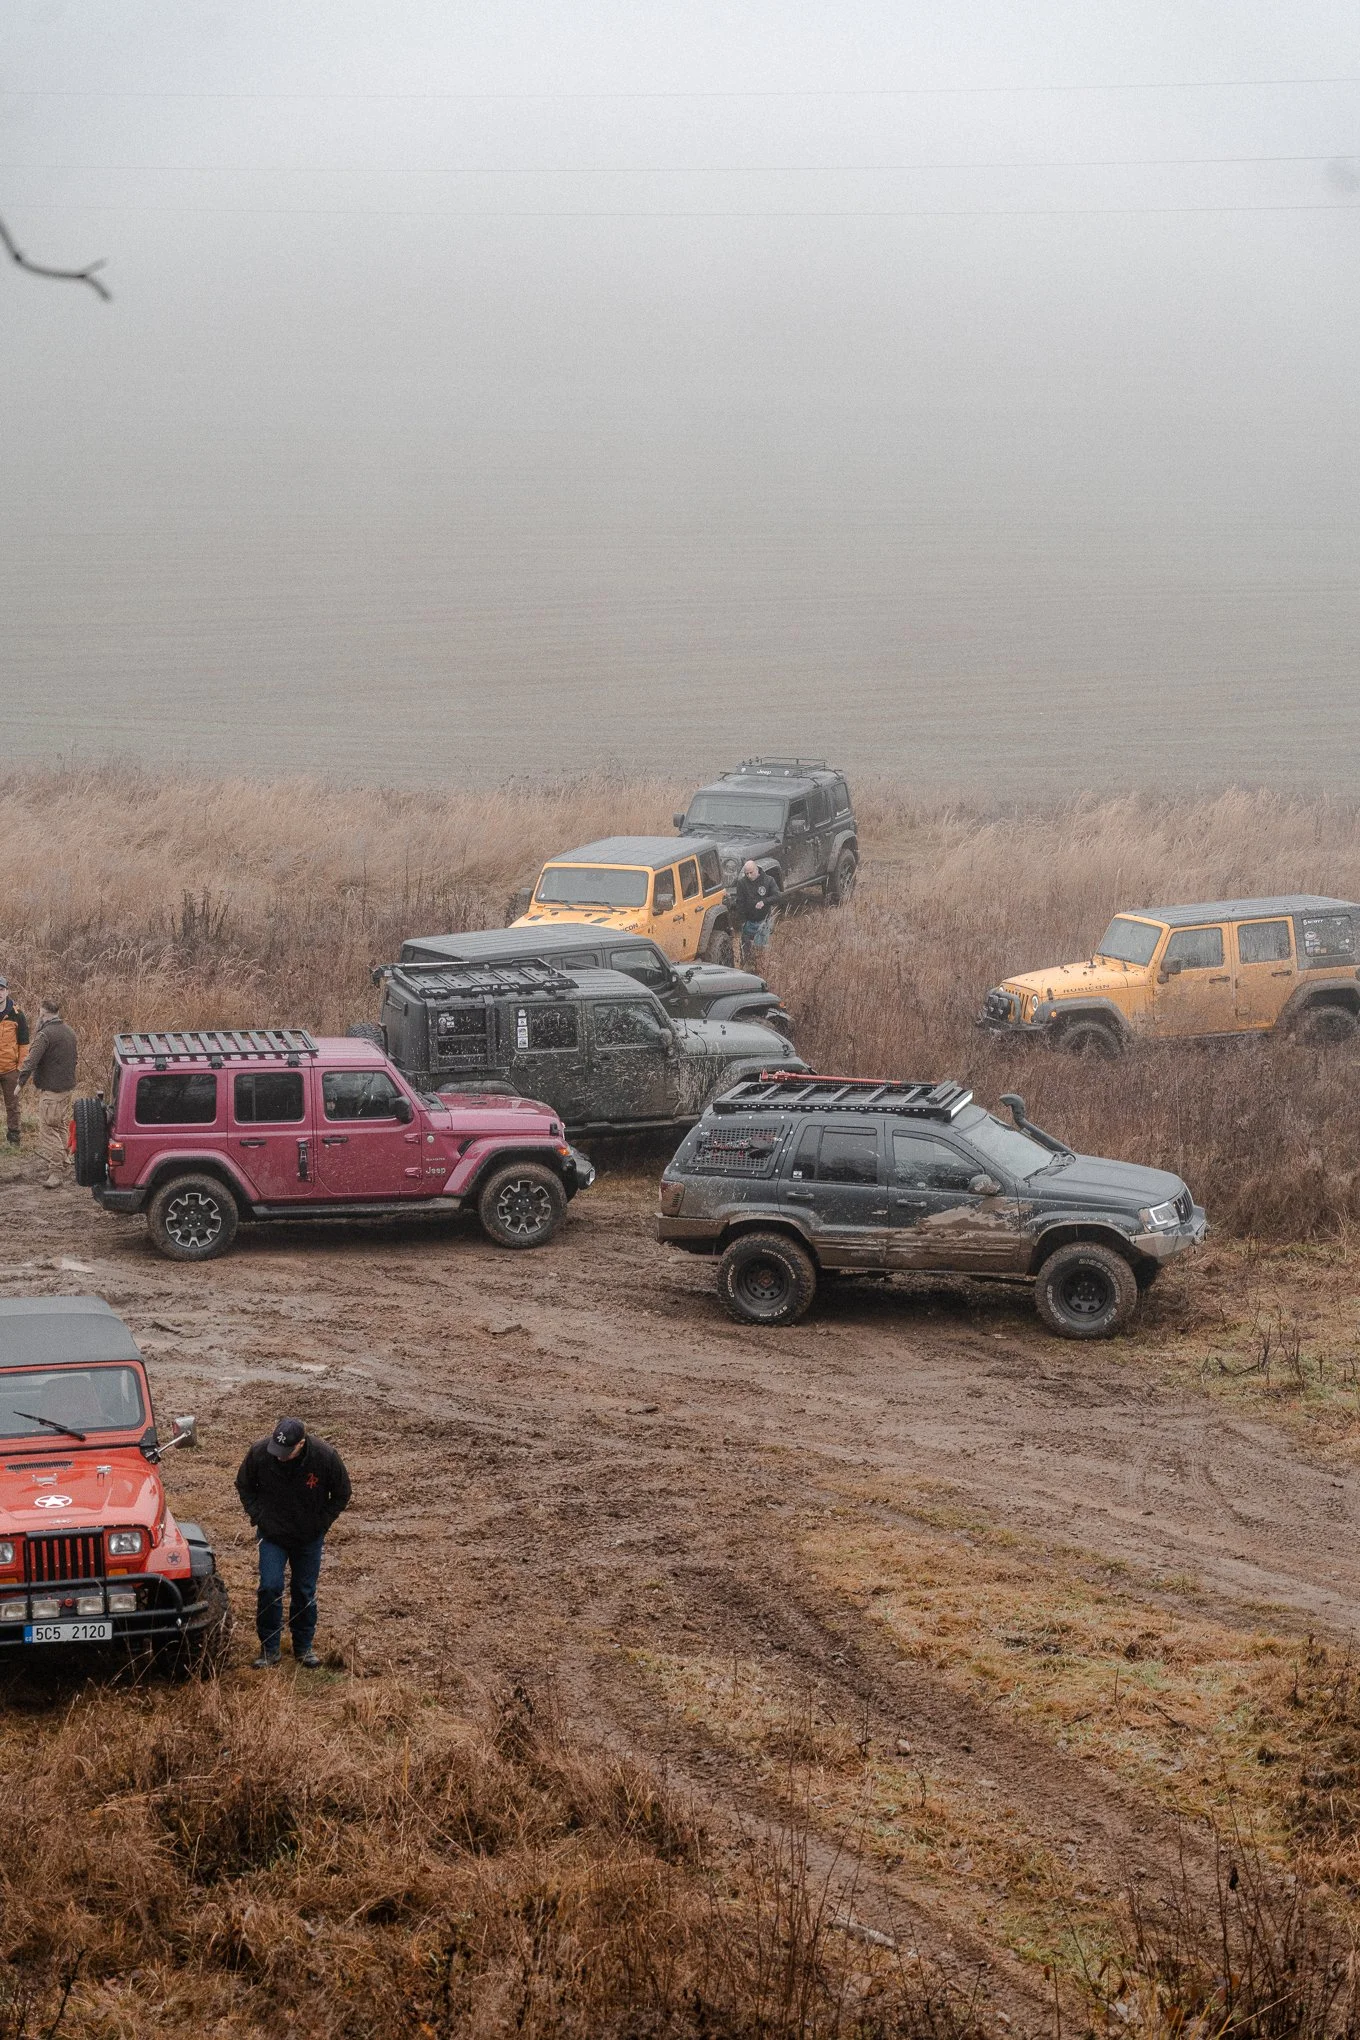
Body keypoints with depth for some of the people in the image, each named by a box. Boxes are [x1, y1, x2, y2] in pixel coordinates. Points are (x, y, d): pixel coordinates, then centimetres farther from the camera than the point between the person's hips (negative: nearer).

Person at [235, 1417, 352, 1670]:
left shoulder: (326, 1457, -23)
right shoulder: (259, 1453, -21)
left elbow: (341, 1495, -4)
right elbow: (244, 1486, 1)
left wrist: (321, 1523, -7)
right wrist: (258, 1516, -7)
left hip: (309, 1538, 0)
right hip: (272, 1535, 0)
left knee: (305, 1592, 10)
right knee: (270, 1588, -10)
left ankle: (304, 1646, 26)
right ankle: (269, 1649, 4)